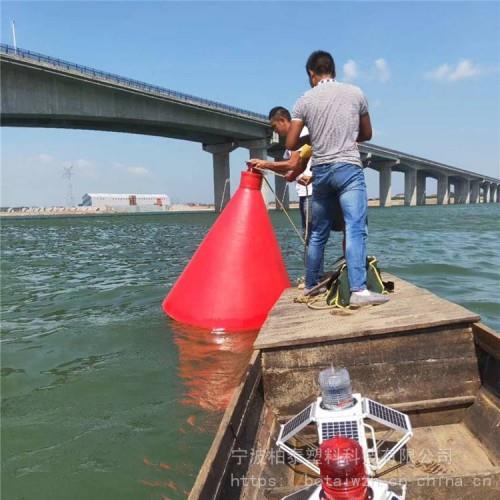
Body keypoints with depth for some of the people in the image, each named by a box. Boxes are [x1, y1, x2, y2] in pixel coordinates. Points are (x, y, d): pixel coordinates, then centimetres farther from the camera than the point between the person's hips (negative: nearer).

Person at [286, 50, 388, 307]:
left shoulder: (305, 100, 6)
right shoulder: (355, 92, 7)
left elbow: (291, 143, 3)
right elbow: (367, 134, 16)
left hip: (320, 170, 3)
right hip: (348, 168, -2)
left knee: (318, 233, 14)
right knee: (355, 230, -10)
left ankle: (310, 285, 25)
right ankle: (359, 290, -19)